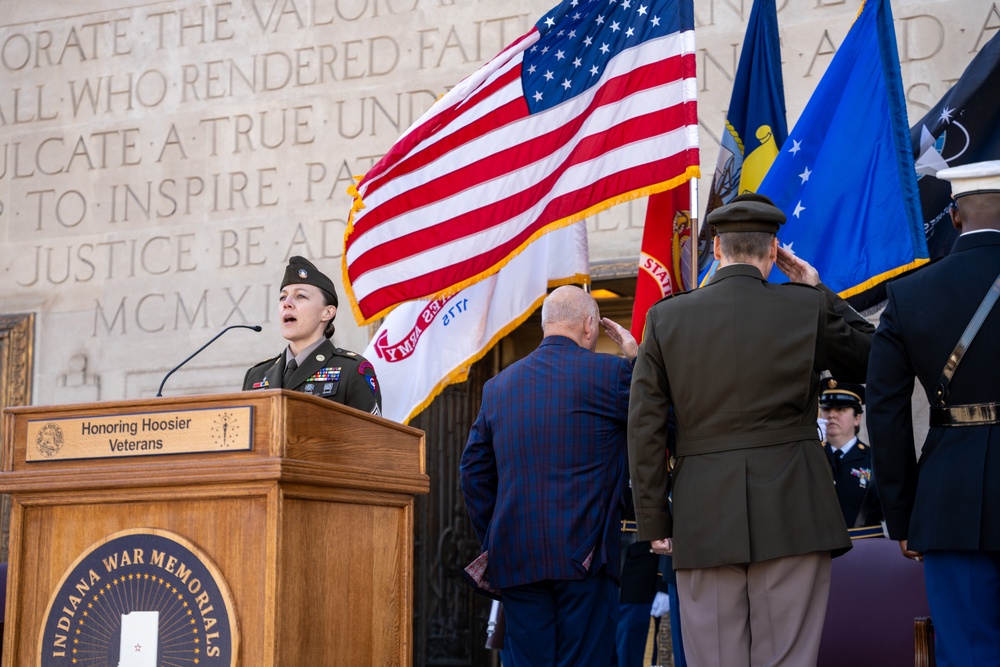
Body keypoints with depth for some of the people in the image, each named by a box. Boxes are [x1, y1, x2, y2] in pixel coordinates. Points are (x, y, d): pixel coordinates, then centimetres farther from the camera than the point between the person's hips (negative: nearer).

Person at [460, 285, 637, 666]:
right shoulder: (609, 373, -4)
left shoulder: (498, 385, 11)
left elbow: (473, 470, 13)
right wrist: (635, 357, 13)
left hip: (515, 560, 4)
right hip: (584, 556, -4)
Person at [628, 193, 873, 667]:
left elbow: (644, 428, 1)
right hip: (791, 515, -1)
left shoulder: (666, 317, 2)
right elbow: (872, 358, 15)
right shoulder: (809, 308, -1)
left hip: (704, 520, 1)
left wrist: (653, 522, 7)